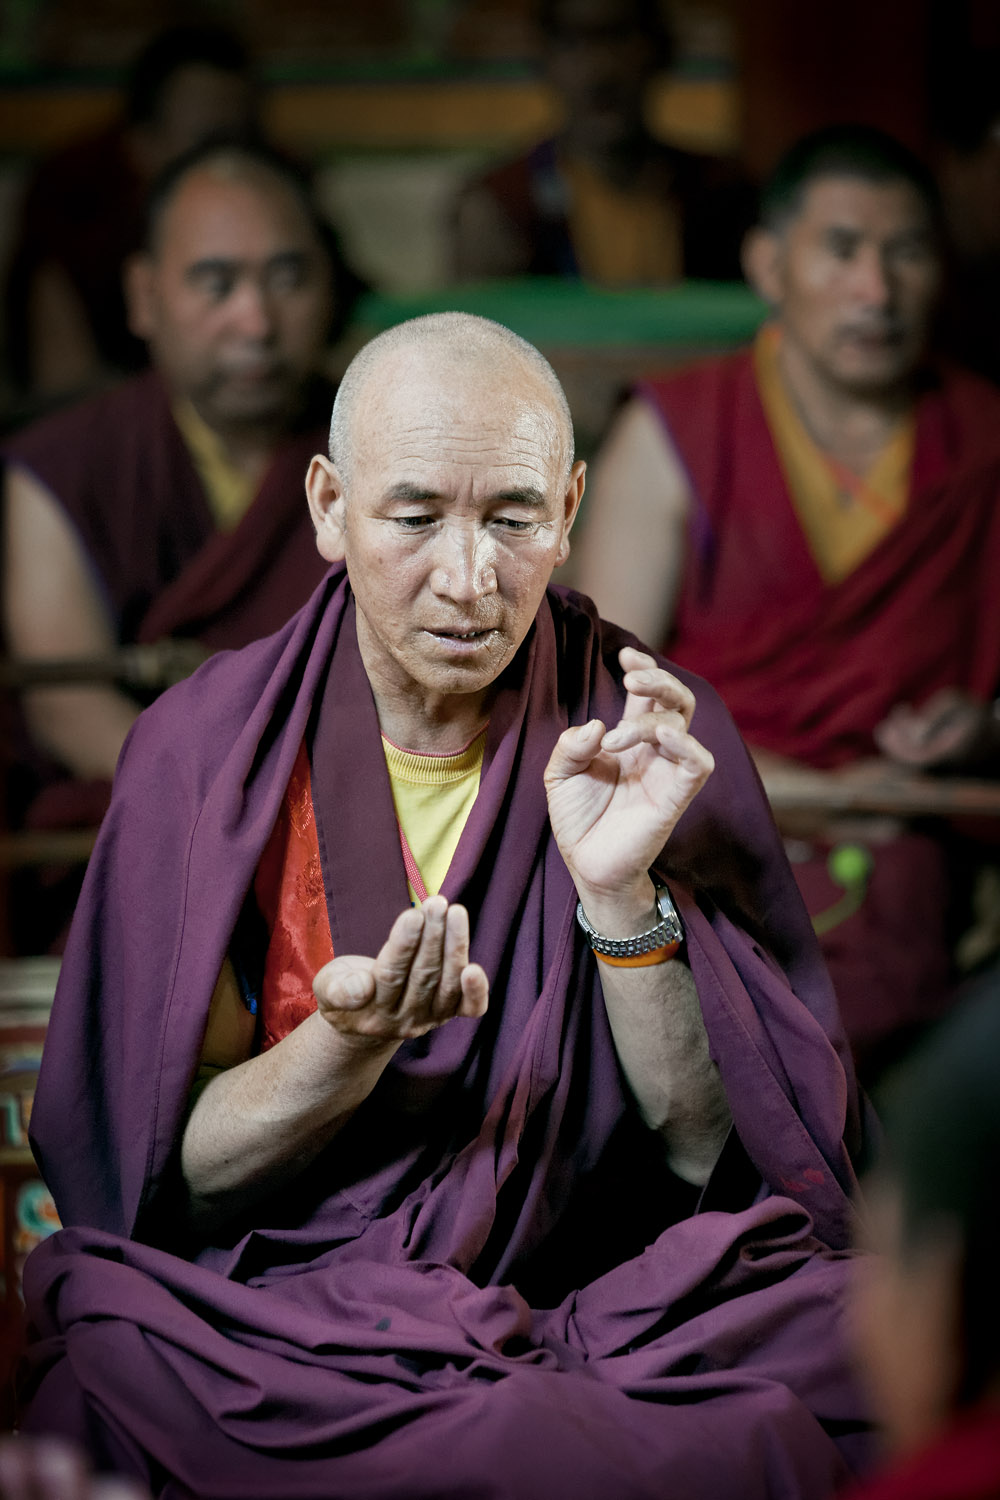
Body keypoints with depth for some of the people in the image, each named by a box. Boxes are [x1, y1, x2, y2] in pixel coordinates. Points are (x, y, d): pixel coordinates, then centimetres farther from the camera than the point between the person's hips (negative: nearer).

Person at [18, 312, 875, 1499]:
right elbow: (175, 1177, -4)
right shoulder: (206, 748, -2)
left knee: (846, 1321, -31)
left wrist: (620, 895, -19)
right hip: (287, 1302, 1)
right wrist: (350, 1042, -23)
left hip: (607, 1294, -1)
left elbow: (721, 1151, -4)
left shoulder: (648, 734, 0)